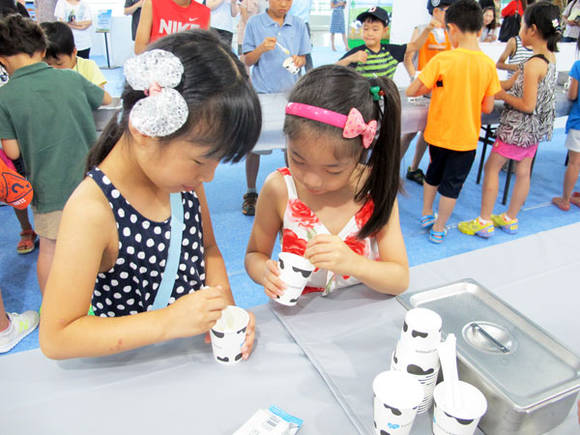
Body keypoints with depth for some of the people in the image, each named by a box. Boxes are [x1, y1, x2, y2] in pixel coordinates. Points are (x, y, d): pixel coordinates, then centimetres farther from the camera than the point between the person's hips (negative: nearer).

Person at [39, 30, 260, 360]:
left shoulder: (183, 174, -5)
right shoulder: (93, 210, -23)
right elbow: (55, 338, -20)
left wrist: (224, 307, -8)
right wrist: (169, 321, -26)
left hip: (197, 347, 2)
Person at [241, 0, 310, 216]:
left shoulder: (298, 24, 8)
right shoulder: (254, 23, 1)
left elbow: (303, 58, 12)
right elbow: (247, 60, 0)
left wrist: (298, 60, -11)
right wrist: (261, 48, -19)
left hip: (290, 92, 2)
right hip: (260, 93, -2)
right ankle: (251, 194, 16)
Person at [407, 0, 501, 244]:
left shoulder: (442, 60, -15)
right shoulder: (488, 65, -8)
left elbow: (411, 91, -16)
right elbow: (487, 108, -4)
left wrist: (430, 88, 4)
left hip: (438, 133, 0)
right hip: (466, 138, 0)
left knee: (433, 174, 24)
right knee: (452, 184, 12)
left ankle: (426, 215, 38)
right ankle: (438, 229, 23)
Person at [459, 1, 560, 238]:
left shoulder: (533, 64, -23)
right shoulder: (550, 58, 6)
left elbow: (527, 105, -23)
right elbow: (510, 83, 7)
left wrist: (500, 94, -13)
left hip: (518, 127, -9)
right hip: (535, 128, 9)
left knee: (491, 167, 1)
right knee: (523, 172, 14)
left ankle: (484, 222, 6)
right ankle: (510, 219, 27)